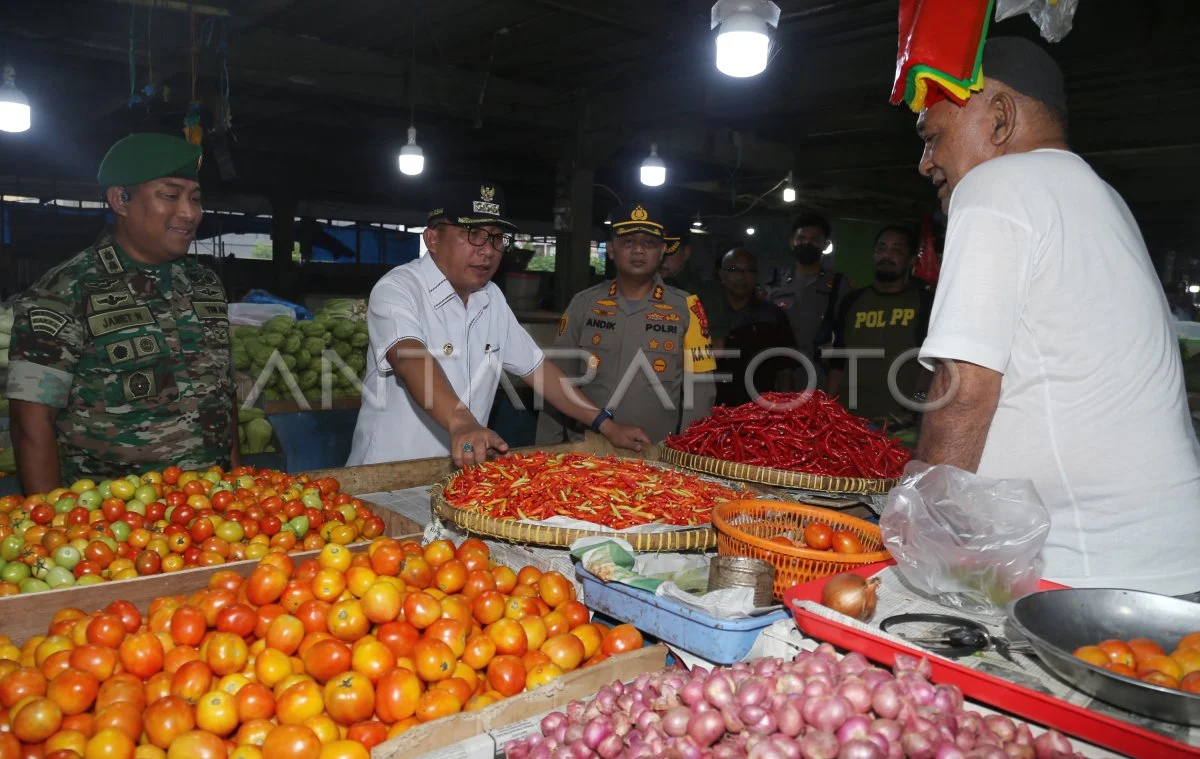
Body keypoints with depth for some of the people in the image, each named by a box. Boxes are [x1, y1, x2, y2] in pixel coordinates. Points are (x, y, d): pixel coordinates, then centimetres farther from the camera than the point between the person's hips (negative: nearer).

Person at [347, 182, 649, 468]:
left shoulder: (492, 298, 8)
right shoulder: (396, 290, -12)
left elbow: (535, 367, 12)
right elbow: (411, 360, -29)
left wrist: (606, 425, 6)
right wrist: (461, 423, -46)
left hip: (463, 473, 6)